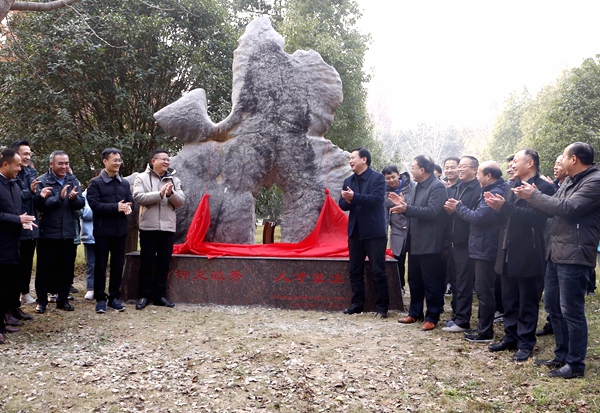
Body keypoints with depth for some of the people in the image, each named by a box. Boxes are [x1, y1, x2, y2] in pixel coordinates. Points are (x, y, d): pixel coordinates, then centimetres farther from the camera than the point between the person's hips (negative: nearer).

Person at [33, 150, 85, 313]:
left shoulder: (73, 181, 6)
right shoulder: (43, 181, -6)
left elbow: (81, 203, -1)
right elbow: (40, 204, -16)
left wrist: (74, 198, -22)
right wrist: (60, 197, -25)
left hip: (67, 232, 3)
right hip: (47, 232, -3)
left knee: (65, 267, 11)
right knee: (44, 267, 5)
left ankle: (63, 299, 21)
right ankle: (42, 300, 16)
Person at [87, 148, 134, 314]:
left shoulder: (124, 183, 12)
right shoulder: (95, 183, -3)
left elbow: (131, 201, 8)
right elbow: (95, 205, -13)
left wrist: (127, 207, -16)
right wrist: (116, 207, -20)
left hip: (120, 231, 5)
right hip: (103, 230, -4)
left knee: (118, 266, 9)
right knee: (100, 266, 3)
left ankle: (114, 297, 19)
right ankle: (100, 299, 11)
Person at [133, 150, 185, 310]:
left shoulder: (174, 179, 10)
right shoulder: (142, 178, 1)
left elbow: (181, 201, 4)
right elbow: (138, 197, -13)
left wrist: (171, 194, -16)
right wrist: (159, 194, -20)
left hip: (168, 227, 3)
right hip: (148, 227, -3)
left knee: (164, 264, 9)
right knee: (146, 263, 4)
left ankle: (160, 295, 18)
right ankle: (144, 295, 14)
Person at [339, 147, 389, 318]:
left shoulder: (377, 178, -6)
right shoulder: (348, 181, 12)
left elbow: (377, 199, -20)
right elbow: (342, 205, 8)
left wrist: (354, 197, -25)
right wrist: (348, 200, -15)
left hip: (374, 232, -6)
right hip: (355, 232, 6)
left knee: (378, 271, -1)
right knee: (355, 270, 10)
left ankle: (382, 306, 8)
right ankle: (357, 303, 20)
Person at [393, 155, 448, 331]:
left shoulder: (437, 187, -13)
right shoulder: (419, 186, 16)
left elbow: (432, 212, -24)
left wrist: (407, 208, -25)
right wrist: (403, 204, 2)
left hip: (430, 244, -9)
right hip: (415, 242, 9)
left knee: (431, 282, 0)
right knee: (414, 280, 16)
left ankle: (432, 317, 10)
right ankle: (415, 313, 27)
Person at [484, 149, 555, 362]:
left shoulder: (543, 188, -10)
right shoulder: (511, 187, 14)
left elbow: (535, 216, -23)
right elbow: (506, 216, 11)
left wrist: (505, 207, -26)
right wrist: (497, 206, -10)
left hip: (529, 255, -7)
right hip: (508, 254, 7)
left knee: (528, 302, 4)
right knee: (509, 300, 15)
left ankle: (526, 343, 14)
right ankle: (510, 337, 27)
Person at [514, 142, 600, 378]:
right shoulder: (569, 182, 17)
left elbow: (567, 208, -23)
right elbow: (554, 206, 12)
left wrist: (533, 196, -14)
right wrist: (533, 196, -5)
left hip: (574, 255, -9)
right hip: (556, 253, 10)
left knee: (571, 310, -3)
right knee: (553, 306, 15)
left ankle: (575, 363, 9)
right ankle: (562, 355, 28)